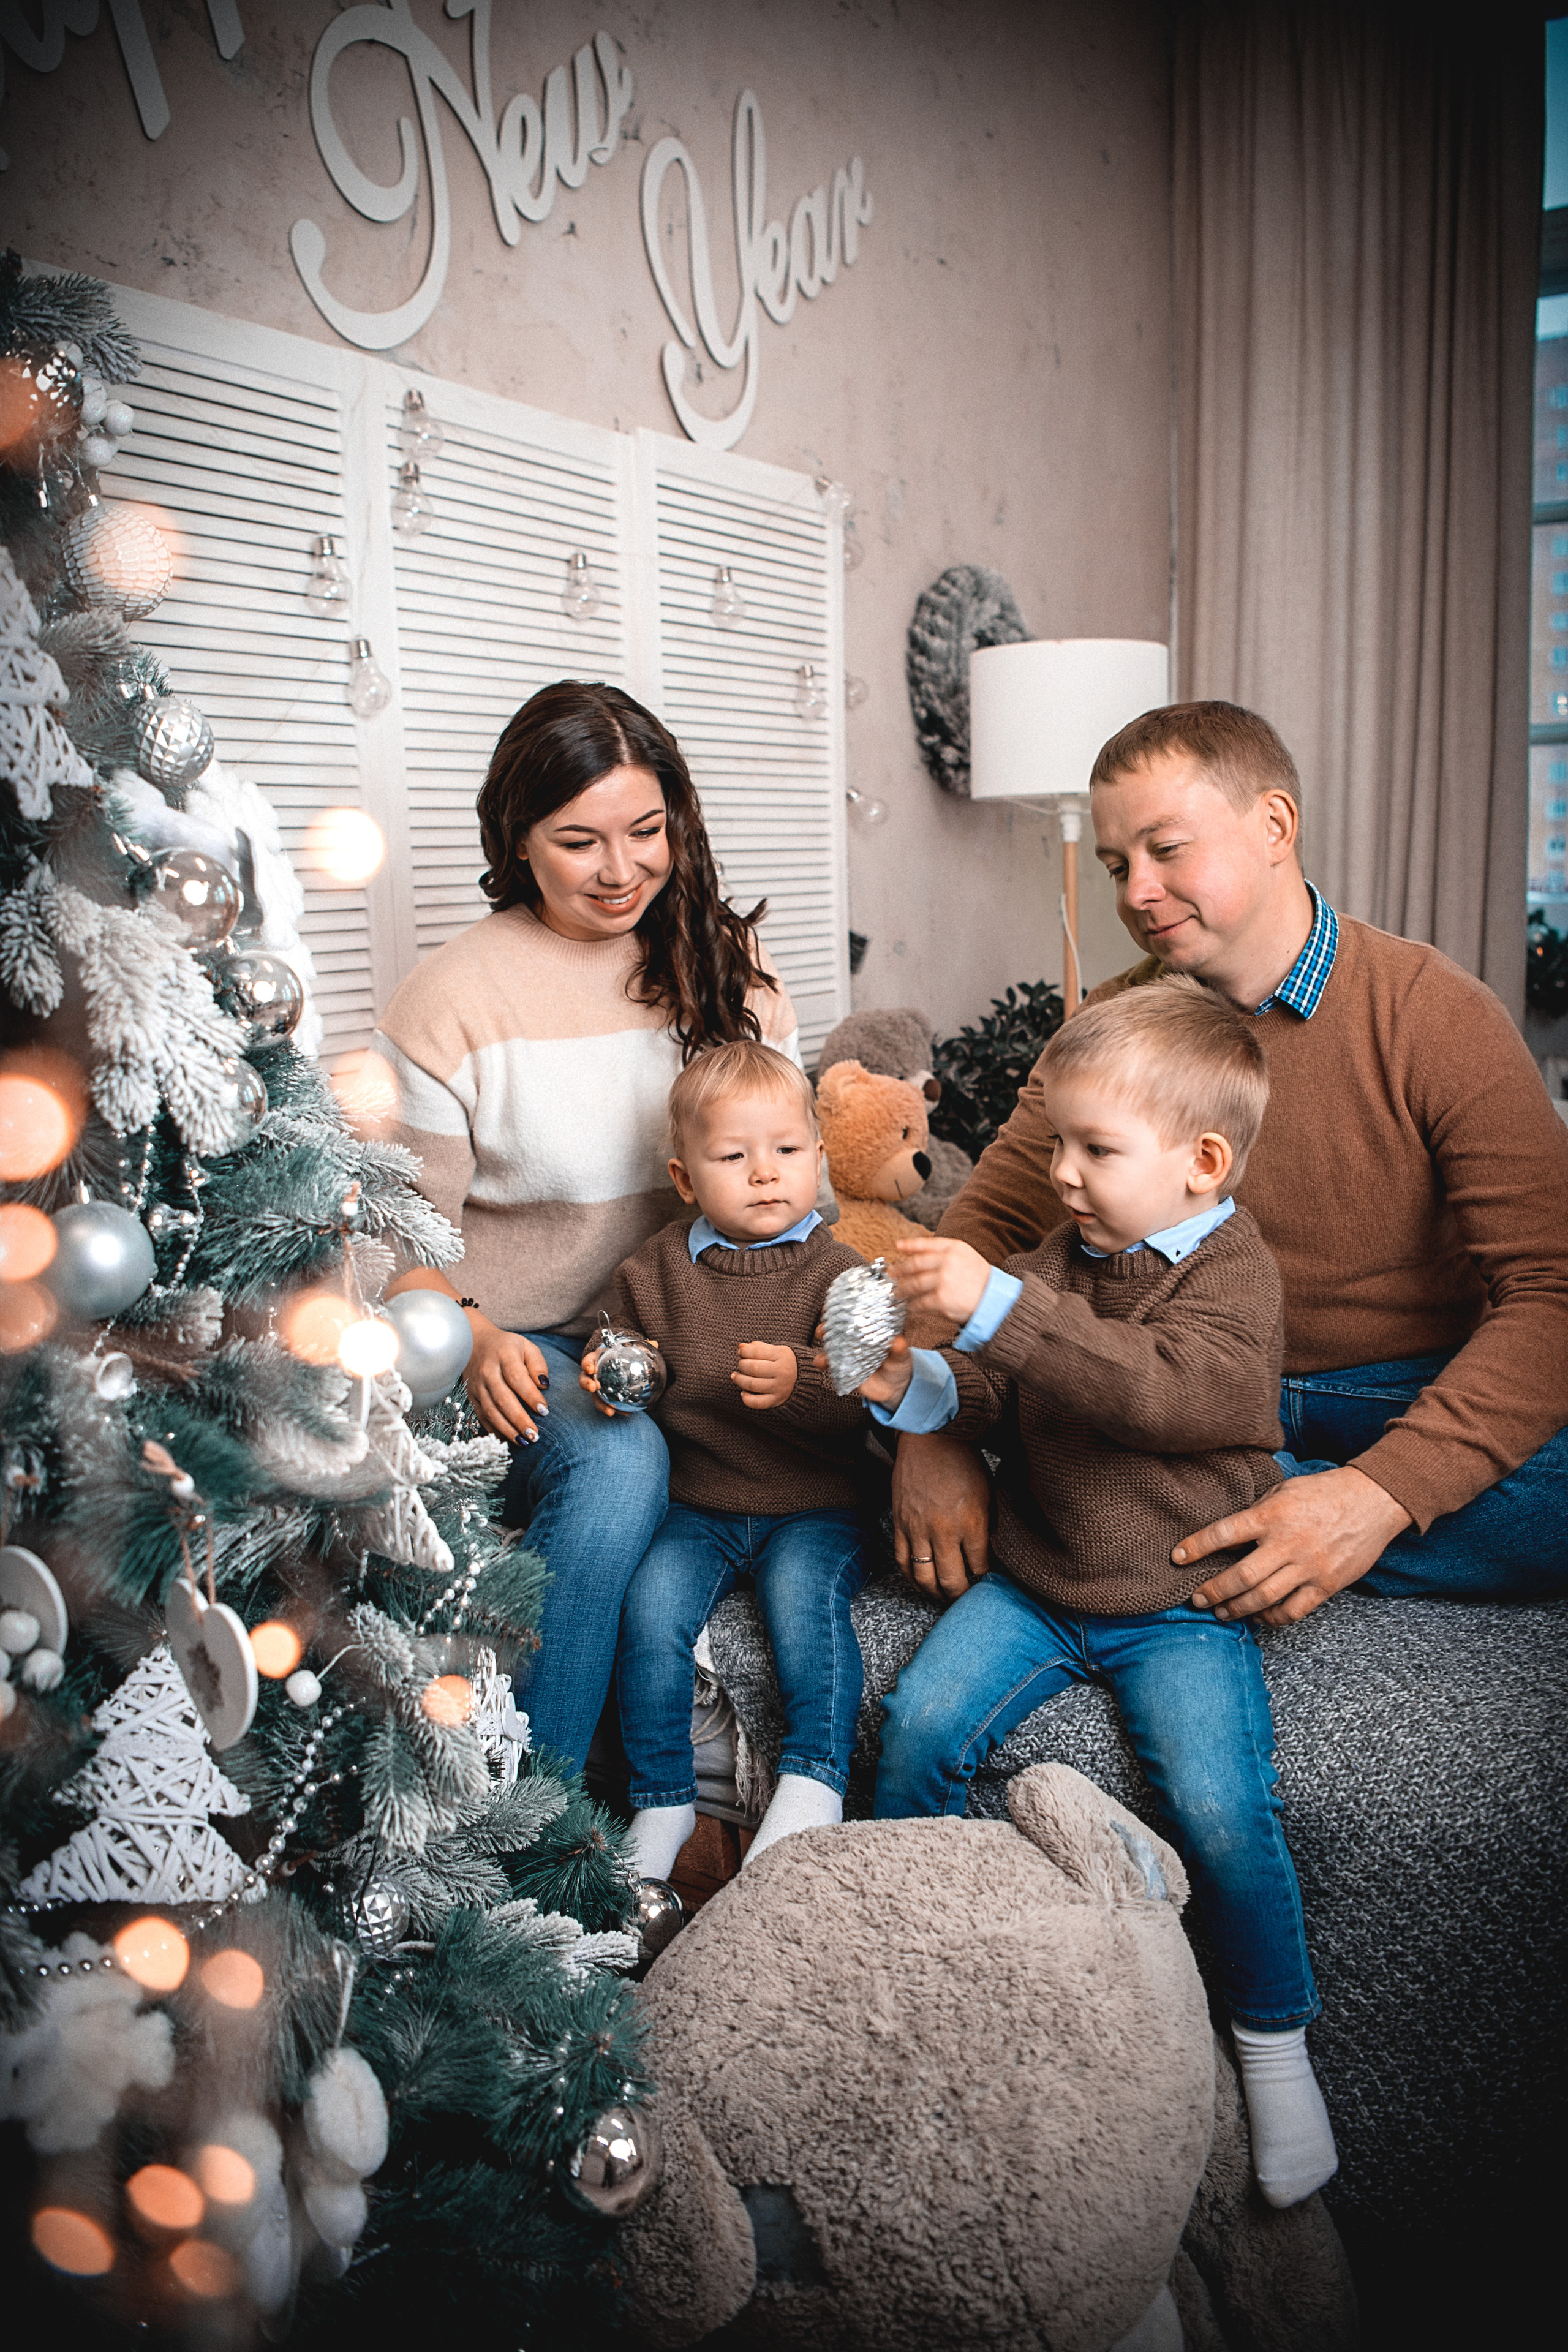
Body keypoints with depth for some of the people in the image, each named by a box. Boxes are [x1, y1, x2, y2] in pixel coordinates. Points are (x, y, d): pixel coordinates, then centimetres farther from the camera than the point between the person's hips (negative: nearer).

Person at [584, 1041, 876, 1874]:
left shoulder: (836, 1273, -5)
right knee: (650, 1602, -21)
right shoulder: (655, 1272, 4)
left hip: (813, 1505, -2)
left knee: (805, 1588, -30)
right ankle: (662, 1803, -6)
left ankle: (812, 1784, -20)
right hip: (695, 1504, 2)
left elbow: (867, 1402, -14)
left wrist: (801, 1383, -33)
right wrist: (610, 1377, -8)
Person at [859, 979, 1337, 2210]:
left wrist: (1000, 1309, -38)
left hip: (1180, 1601, -5)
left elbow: (1168, 1389, -31)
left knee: (1221, 1808, -20)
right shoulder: (1058, 1258, 7)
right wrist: (920, 1387, -10)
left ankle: (1276, 2042, 7)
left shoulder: (1232, 1272, -12)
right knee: (917, 1724, -12)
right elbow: (1005, 1396, 12)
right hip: (1034, 1579, 5)